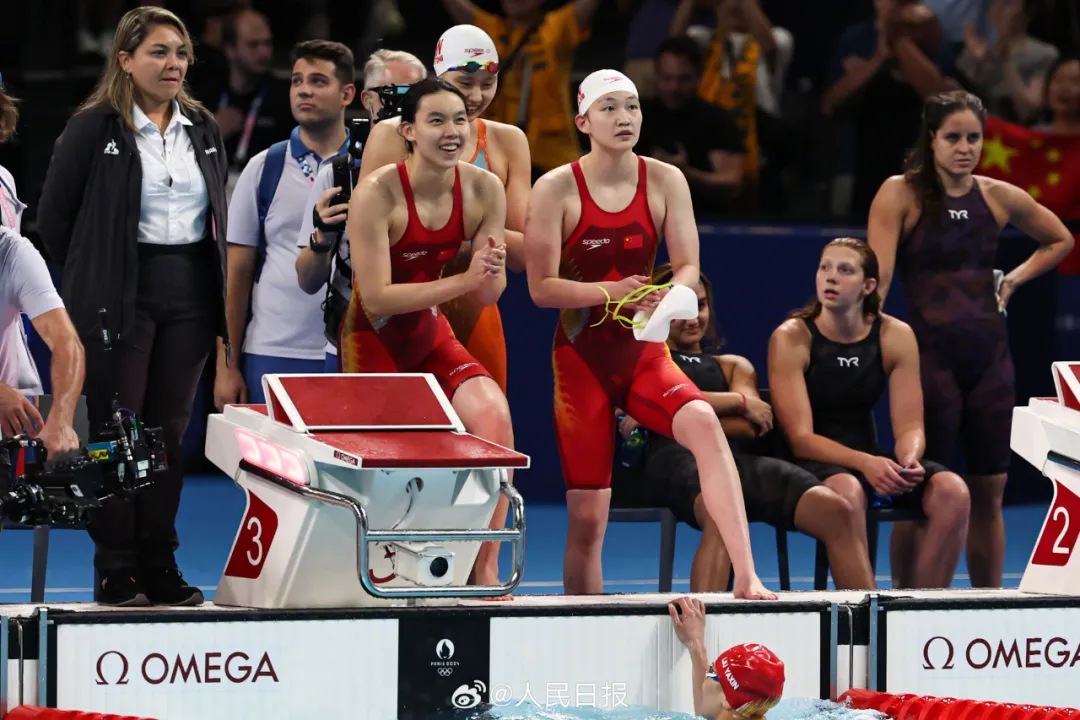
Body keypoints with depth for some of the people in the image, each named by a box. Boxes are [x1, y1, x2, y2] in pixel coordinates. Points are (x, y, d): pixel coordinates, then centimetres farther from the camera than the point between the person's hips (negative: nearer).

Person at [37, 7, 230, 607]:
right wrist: (93, 281, 3)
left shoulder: (205, 130, 12)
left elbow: (220, 216, 18)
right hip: (119, 302, -5)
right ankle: (117, 573, 3)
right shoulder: (94, 128, -4)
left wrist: (221, 297, 11)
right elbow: (54, 215, -1)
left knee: (170, 433, 6)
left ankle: (160, 568, 12)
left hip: (190, 298, 5)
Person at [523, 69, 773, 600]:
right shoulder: (556, 190, -7)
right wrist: (610, 292, -24)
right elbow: (541, 287, -8)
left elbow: (688, 266, 0)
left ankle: (746, 578, -38)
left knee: (703, 423, -31)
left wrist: (666, 295, -23)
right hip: (581, 356, -1)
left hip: (645, 353, 1)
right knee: (587, 515, -2)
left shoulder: (665, 182, 2)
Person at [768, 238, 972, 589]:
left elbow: (909, 426, -1)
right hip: (811, 463, -5)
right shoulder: (790, 339, -10)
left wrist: (909, 458, -26)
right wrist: (865, 464, -32)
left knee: (952, 491, -22)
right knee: (846, 490, -40)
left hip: (869, 456, 5)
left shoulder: (896, 336, 1)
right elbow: (800, 437, -17)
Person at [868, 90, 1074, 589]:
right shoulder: (901, 193, -5)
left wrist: (1015, 279, 11)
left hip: (990, 355, 4)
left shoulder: (1000, 197, 7)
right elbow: (878, 277, -14)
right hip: (930, 354, -4)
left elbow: (1060, 241, 24)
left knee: (989, 491, 8)